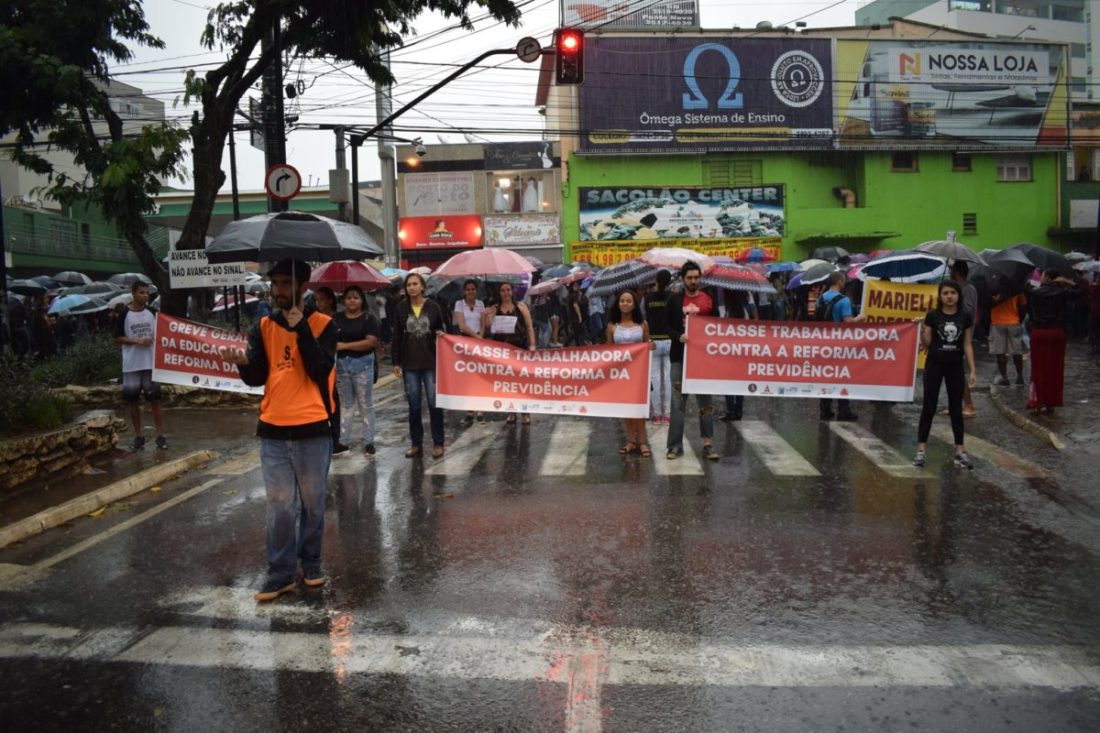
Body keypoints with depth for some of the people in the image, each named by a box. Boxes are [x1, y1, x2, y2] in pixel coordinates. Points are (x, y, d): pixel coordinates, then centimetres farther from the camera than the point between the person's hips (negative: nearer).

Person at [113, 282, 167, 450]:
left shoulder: (152, 312, 4)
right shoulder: (124, 314, -3)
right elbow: (117, 338, -2)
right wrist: (137, 342, -14)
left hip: (151, 363, 1)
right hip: (131, 365, -1)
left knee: (155, 398, 1)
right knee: (133, 399, 5)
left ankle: (160, 435, 2)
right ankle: (138, 435, 14)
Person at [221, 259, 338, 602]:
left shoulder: (322, 324, -2)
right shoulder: (264, 326, 7)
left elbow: (320, 372, -15)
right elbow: (256, 378, 1)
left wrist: (301, 329, -18)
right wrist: (244, 362, -21)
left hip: (313, 429, -2)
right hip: (273, 431, 2)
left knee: (312, 503, 10)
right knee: (278, 505, 4)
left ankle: (311, 563, 25)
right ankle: (280, 573, 12)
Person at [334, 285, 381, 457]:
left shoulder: (369, 318, -3)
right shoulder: (337, 318, 9)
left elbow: (372, 341, -14)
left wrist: (345, 346, -16)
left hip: (362, 365, -3)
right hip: (341, 365, 3)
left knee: (366, 405, 3)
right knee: (346, 404, 11)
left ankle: (368, 442, 9)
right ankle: (343, 441, 16)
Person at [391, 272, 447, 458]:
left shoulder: (433, 306, 0)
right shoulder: (401, 308, 3)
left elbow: (442, 330, 12)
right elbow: (396, 337, 4)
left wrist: (441, 334, -12)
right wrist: (396, 362, 1)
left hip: (431, 363, -1)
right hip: (409, 364, 1)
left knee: (434, 403, 1)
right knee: (414, 405, 6)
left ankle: (438, 443, 11)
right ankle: (416, 444, 16)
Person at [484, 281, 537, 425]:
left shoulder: (520, 307, 6)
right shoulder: (494, 309, 10)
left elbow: (529, 327, 4)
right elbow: (487, 328, 5)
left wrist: (532, 345, -4)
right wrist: (487, 316, -12)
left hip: (520, 347, -2)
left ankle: (525, 412, 5)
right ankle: (512, 412, 14)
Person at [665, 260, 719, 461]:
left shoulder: (709, 300, 7)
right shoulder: (674, 300, 5)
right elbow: (667, 326, 3)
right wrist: (679, 336, -16)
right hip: (680, 356, -1)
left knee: (706, 402, 3)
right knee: (678, 402, 2)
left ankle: (708, 444, 8)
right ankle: (675, 445, 6)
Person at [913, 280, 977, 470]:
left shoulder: (965, 317, 1)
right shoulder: (933, 315, -5)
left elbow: (968, 345, 4)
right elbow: (926, 344, -3)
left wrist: (972, 370, 0)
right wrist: (922, 331, -23)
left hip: (956, 366, 2)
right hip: (934, 364, -2)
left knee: (956, 408, 7)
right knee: (929, 407, 0)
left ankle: (960, 451, 13)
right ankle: (920, 450, 4)